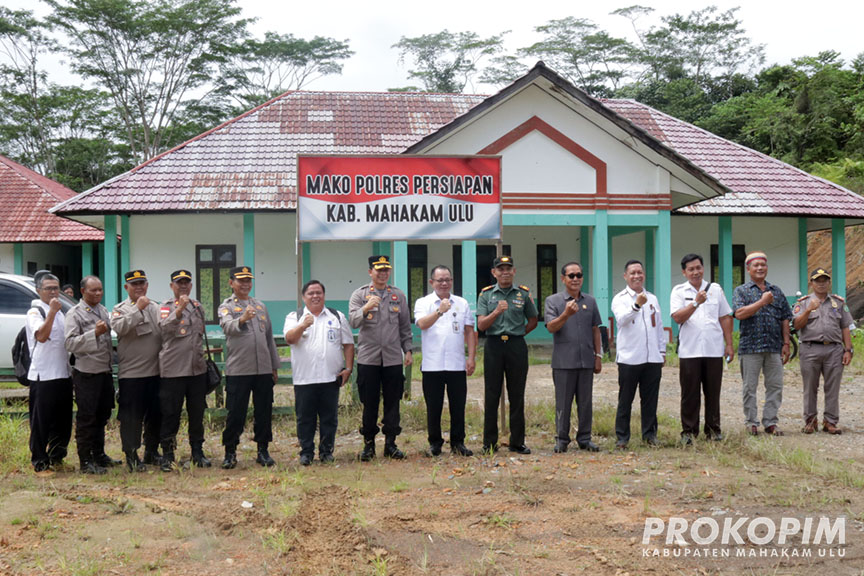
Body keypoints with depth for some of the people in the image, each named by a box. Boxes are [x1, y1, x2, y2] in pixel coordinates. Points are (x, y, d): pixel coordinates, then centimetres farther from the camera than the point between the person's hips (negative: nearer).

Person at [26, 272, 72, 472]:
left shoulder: (60, 313, 17)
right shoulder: (35, 312, -8)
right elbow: (41, 336, -25)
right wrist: (52, 311, -26)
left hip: (63, 374, 8)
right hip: (43, 375, -8)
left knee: (63, 420, 12)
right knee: (41, 421, -1)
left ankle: (56, 456, 24)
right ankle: (39, 462, 7)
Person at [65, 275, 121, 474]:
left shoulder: (103, 310, 14)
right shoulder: (75, 314, -9)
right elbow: (70, 344, -19)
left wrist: (111, 348, 13)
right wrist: (94, 333, -27)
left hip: (105, 371, 7)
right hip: (87, 374, -7)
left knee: (102, 416, 15)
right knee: (86, 418, -2)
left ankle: (99, 454, 27)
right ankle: (86, 461, 5)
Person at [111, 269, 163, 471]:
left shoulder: (156, 308, 13)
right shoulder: (120, 309, 0)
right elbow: (119, 327, -20)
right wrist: (138, 309, -22)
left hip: (155, 371, 5)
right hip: (131, 373, -4)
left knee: (156, 414, 11)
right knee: (131, 417, -1)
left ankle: (152, 452, 25)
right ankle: (131, 456, 9)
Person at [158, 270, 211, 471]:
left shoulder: (197, 306, 15)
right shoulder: (166, 307, -2)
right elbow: (165, 327, -22)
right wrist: (180, 308, -32)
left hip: (198, 369, 5)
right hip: (172, 370, -5)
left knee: (197, 413, 10)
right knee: (170, 414, 0)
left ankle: (197, 451, 21)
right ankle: (167, 455, 9)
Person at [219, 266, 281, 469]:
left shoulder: (260, 305, 16)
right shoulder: (226, 307, 0)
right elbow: (227, 326, -23)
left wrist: (274, 366, 15)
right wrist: (242, 319, -44)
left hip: (263, 369, 4)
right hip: (238, 369, -4)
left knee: (264, 412, 8)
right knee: (235, 413, 0)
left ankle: (263, 450, 19)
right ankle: (230, 452, 12)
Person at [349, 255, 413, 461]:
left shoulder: (399, 295, 11)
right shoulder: (359, 294, 3)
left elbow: (405, 326, 14)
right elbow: (353, 321, -10)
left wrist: (408, 350, 8)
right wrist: (366, 309, -26)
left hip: (393, 358, 2)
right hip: (368, 358, -2)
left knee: (392, 402, 5)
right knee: (369, 403, 3)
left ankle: (390, 444, 15)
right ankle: (368, 444, 14)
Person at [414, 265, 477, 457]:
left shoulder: (462, 303, 12)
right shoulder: (423, 303, 4)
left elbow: (469, 332, 12)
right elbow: (422, 324, -15)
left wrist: (471, 357, 4)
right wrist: (439, 311, -30)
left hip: (457, 364, 2)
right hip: (432, 365, -2)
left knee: (458, 405, 4)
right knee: (433, 407, 4)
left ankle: (458, 443, 16)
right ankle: (435, 443, 16)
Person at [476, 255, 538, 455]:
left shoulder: (523, 293, 7)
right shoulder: (486, 294, 5)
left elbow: (533, 321, 16)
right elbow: (481, 325, -4)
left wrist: (517, 333, 5)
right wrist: (496, 312, -19)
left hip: (517, 346, 1)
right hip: (493, 346, -1)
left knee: (517, 395, 4)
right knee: (491, 395, 2)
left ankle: (517, 442, 11)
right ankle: (489, 443, 8)